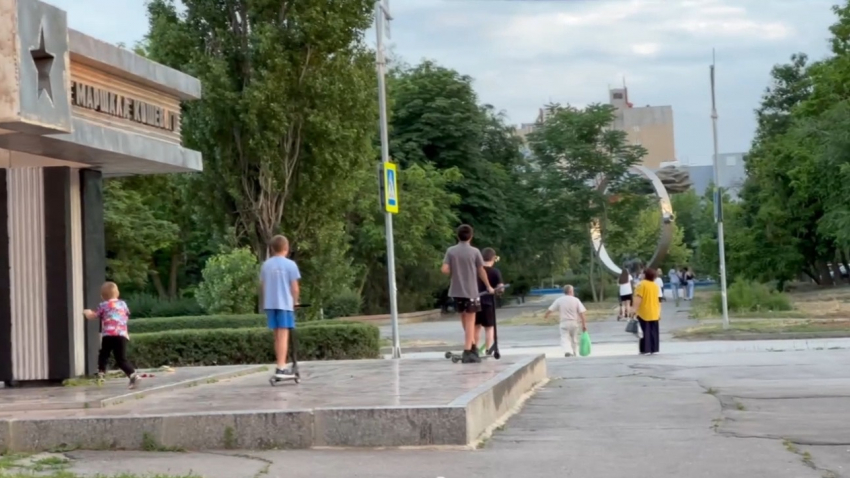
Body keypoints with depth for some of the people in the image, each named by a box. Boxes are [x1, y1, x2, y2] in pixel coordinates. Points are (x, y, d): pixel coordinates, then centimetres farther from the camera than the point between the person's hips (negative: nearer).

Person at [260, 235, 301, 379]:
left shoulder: (265, 264, 7)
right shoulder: (290, 264, -6)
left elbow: (262, 286, 9)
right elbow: (295, 288, -6)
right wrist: (295, 301, 11)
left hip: (270, 304, 5)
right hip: (285, 303, -5)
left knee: (277, 336, 13)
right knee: (283, 335, -6)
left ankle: (280, 365, 18)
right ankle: (281, 368, -12)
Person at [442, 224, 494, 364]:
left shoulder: (451, 251, 0)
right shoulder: (474, 251, -6)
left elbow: (445, 269, -7)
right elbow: (481, 271, 0)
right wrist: (488, 287, 14)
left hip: (457, 291, 3)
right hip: (471, 291, -3)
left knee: (465, 320, 17)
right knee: (470, 321, 0)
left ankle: (472, 347, 23)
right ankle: (467, 352, -5)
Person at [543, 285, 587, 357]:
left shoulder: (559, 300, -3)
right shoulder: (576, 300, -3)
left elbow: (550, 310, 0)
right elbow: (582, 313, -8)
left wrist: (546, 315, 22)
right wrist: (584, 324, -4)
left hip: (564, 323, -1)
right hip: (574, 323, 1)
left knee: (564, 338, -6)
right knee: (574, 340, 17)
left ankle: (567, 351, -32)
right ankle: (575, 354, 26)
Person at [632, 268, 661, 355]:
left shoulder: (642, 284, -10)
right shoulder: (656, 285, 10)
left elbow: (638, 299, -18)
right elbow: (659, 300, 12)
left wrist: (635, 310, -17)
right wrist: (659, 312, 17)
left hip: (644, 313, -6)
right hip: (654, 313, 6)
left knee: (645, 332, -3)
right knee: (654, 331, 11)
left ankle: (646, 350, -4)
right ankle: (654, 349, 12)